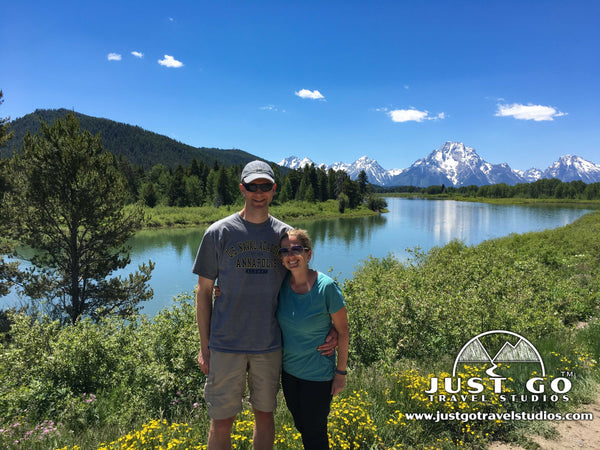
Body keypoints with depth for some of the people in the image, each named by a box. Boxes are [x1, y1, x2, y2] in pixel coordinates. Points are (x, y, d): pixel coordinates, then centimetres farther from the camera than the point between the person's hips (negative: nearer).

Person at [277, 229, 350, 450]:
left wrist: (341, 372, -8)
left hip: (318, 375, -5)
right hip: (288, 370, 5)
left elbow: (343, 331, -12)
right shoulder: (281, 284, -10)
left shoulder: (326, 287, -22)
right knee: (300, 426, 24)